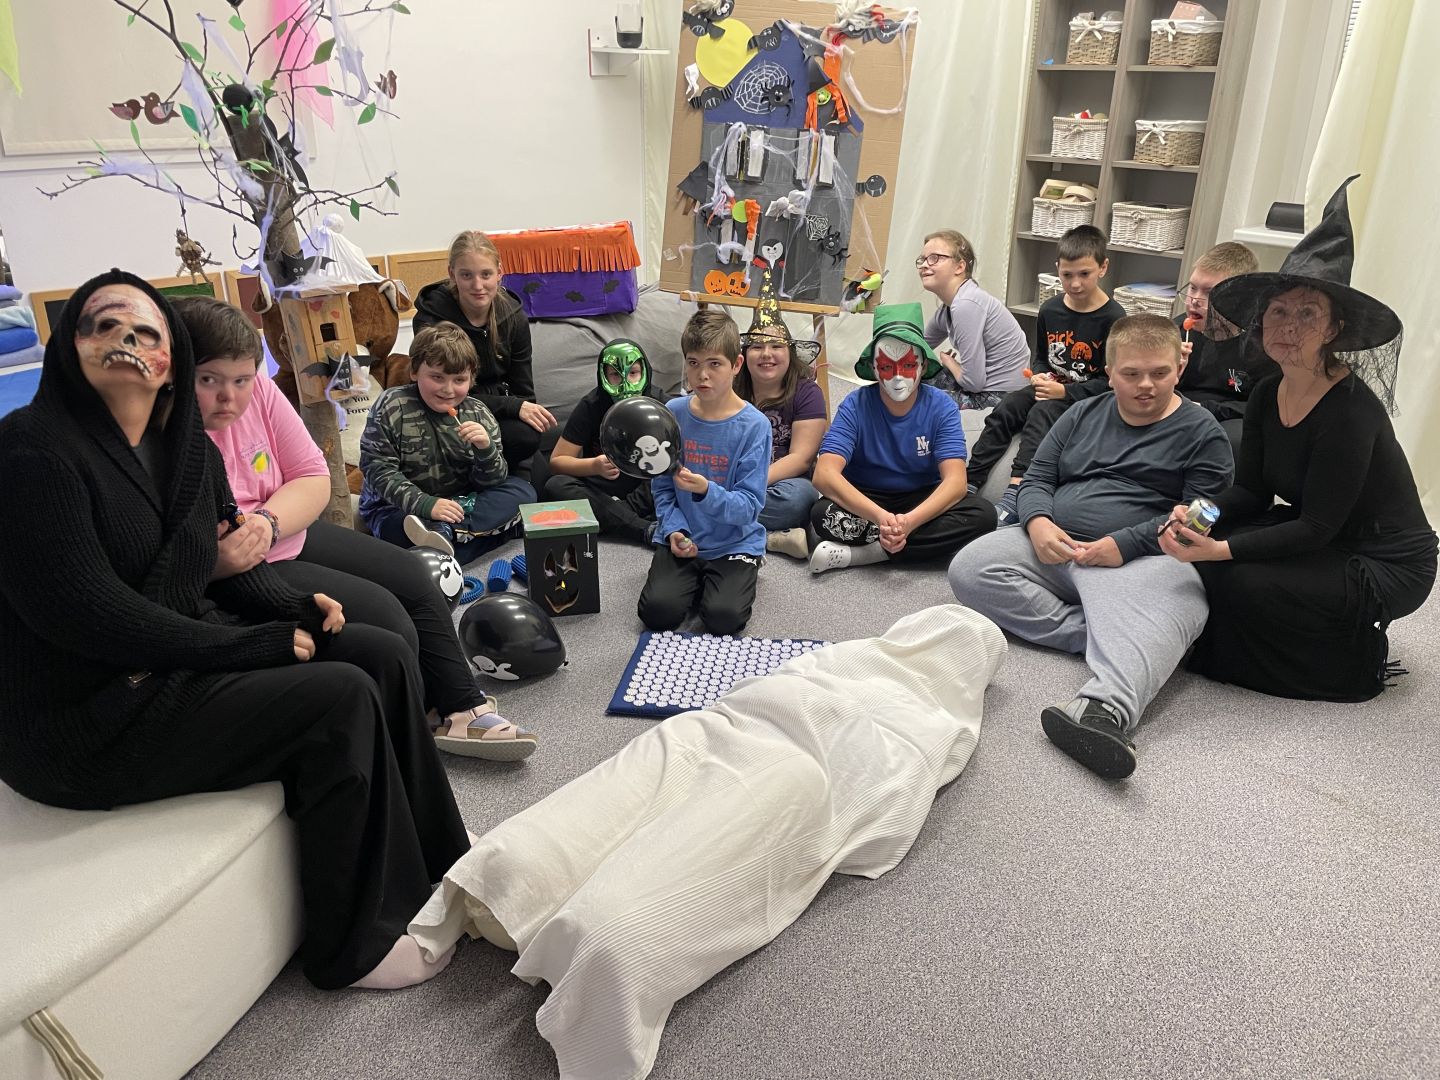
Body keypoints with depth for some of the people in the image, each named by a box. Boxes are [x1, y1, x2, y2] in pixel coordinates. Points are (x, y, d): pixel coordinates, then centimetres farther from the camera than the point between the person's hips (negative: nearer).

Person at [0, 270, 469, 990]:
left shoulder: (191, 450, 7)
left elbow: (228, 562, 15)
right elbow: (85, 612, -24)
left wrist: (293, 608, -6)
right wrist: (251, 646, -21)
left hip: (186, 654, 9)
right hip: (86, 722, -8)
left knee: (385, 657, -2)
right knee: (340, 699, -21)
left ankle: (433, 867, 11)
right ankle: (354, 948, -4)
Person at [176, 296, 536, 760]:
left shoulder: (258, 390, -6)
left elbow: (314, 480, -3)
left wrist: (266, 522, -21)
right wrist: (216, 560, -41)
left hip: (289, 537, 8)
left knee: (412, 578, 8)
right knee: (383, 617, -18)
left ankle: (463, 709, 18)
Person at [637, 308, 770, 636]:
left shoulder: (754, 425, -12)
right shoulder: (673, 413, -2)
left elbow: (749, 507, -15)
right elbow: (661, 486, 6)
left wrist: (706, 491, -32)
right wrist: (674, 529, -10)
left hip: (734, 543, -2)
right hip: (683, 539, 2)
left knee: (723, 618, -23)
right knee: (657, 612, -19)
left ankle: (738, 576, 11)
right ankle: (696, 580, 14)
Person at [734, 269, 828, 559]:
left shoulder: (806, 391, -1)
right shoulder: (730, 391, 5)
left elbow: (801, 457, -9)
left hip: (782, 485, -2)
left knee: (799, 494, -36)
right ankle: (772, 538, -27)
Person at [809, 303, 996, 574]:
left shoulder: (941, 407, -10)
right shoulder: (856, 406, -14)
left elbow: (955, 480, -20)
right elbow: (825, 474, -26)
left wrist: (909, 521, -39)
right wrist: (880, 517, -42)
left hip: (921, 500, 3)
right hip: (865, 500, -2)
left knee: (983, 514, -27)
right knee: (822, 513, -33)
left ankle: (863, 553, -26)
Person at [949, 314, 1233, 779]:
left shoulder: (1201, 432, 7)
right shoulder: (1083, 415, 21)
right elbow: (1037, 479, 16)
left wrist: (1124, 544, -19)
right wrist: (1039, 523, -8)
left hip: (1139, 560, -4)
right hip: (1054, 545, 5)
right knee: (969, 569, -21)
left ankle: (1106, 710, -67)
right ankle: (1096, 634, -26)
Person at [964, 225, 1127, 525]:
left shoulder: (1113, 318, -9)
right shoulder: (1050, 310, 7)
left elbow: (1110, 382, -10)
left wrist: (1064, 392, -20)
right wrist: (1039, 376, -1)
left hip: (1086, 398, -6)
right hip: (1049, 388, 6)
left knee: (1041, 414, -33)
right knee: (1004, 409, -20)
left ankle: (1014, 494, -45)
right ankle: (969, 484, -27)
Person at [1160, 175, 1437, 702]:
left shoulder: (1351, 411, -26)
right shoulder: (1267, 396, -3)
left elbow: (1317, 528, -25)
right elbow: (1251, 491, 1)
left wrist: (1221, 550, -33)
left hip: (1387, 564, -7)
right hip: (1318, 534, 7)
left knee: (1241, 582, -24)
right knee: (1200, 550, -12)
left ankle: (1358, 663, 2)